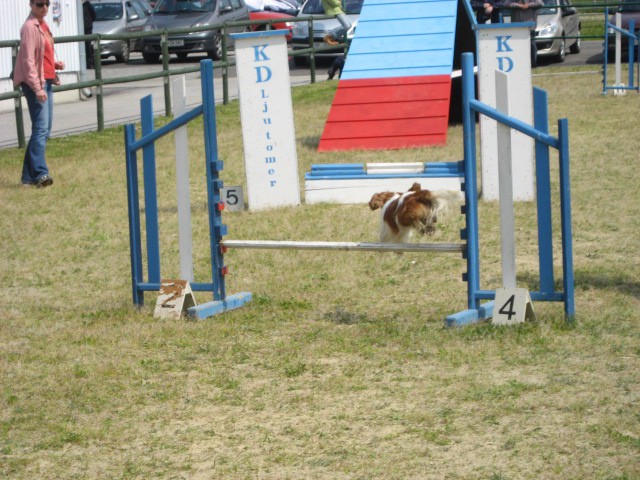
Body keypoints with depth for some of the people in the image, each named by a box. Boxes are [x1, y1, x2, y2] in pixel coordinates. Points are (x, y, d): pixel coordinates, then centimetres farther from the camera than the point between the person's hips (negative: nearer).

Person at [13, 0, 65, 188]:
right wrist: (37, 88, -23)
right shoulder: (30, 27, -13)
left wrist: (56, 64, 5)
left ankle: (29, 176, 12)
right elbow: (28, 60, -18)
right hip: (35, 82, -9)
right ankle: (40, 174, -21)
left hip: (47, 80, 10)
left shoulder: (43, 25, 14)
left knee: (45, 130, 9)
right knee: (41, 128, -16)